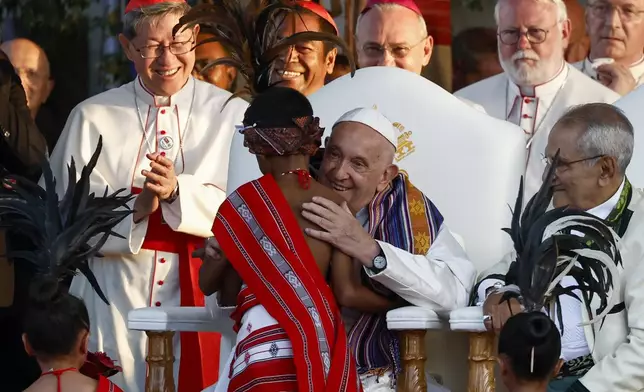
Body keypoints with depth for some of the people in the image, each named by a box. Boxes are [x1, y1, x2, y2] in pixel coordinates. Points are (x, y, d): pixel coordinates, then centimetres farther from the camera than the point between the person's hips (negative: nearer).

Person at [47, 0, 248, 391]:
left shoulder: (233, 116, 4)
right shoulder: (92, 119, 4)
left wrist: (178, 191, -22)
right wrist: (135, 208, -18)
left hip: (204, 298, 0)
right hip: (114, 309, 0)